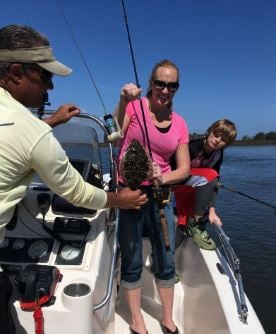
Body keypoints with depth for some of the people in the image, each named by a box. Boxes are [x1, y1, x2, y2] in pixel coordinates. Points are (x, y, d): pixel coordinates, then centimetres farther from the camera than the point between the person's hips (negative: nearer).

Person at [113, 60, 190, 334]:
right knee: (132, 263, 10)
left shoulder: (179, 124, 4)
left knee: (166, 262, 13)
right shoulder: (135, 105, -5)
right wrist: (123, 102, -27)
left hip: (160, 194, 3)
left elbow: (184, 168, 3)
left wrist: (164, 178, -16)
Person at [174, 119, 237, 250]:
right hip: (175, 183, -5)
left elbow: (214, 184, -8)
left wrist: (212, 210, -16)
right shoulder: (193, 146, -23)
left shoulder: (218, 155, -4)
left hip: (191, 190, 6)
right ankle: (194, 225, -21)